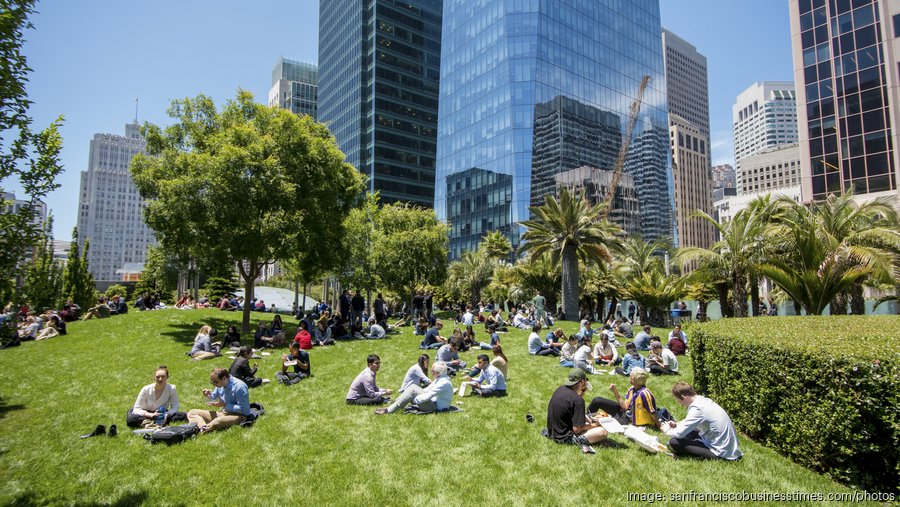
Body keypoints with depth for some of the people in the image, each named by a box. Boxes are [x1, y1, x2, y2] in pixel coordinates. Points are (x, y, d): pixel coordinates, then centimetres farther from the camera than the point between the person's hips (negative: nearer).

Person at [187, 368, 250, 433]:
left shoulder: (239, 386, -21)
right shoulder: (220, 384, 1)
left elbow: (242, 409, -22)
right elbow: (214, 397, 21)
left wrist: (225, 405, -21)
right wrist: (209, 395, -2)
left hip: (238, 415, -9)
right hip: (224, 413, 9)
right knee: (192, 412, 0)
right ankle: (203, 427, -27)